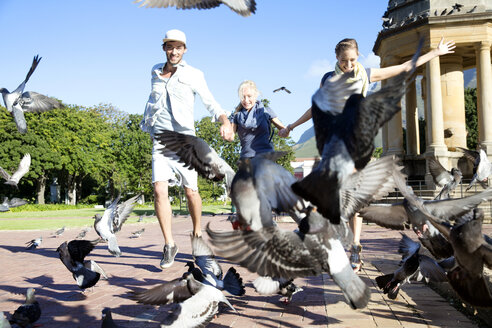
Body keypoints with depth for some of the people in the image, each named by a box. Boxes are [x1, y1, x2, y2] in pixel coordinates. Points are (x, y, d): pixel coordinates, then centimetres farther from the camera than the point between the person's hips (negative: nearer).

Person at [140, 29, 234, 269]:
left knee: (191, 191, 2)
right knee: (159, 190, -13)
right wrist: (147, 123, 36)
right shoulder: (156, 72, 13)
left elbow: (210, 103, -4)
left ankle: (197, 232, 29)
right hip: (160, 140, 3)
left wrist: (225, 121, -22)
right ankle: (169, 245, -2)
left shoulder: (193, 75, 0)